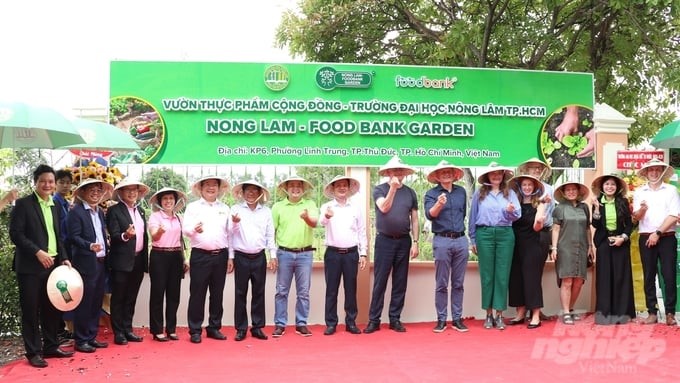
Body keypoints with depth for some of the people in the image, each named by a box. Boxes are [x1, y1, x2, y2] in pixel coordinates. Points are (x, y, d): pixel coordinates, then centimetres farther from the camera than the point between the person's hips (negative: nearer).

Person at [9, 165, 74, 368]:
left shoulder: (55, 206, 14)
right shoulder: (23, 204, -6)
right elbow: (16, 234, -12)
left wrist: (64, 258, 6)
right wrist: (38, 253, -18)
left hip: (53, 264, 6)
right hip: (30, 266, -6)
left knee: (52, 309, 11)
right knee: (31, 310, 1)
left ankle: (50, 347, 22)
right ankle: (33, 352, 9)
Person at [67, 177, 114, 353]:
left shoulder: (100, 212, 16)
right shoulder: (76, 211, -8)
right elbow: (73, 237, -15)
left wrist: (106, 248, 9)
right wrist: (90, 246, -28)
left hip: (101, 262, 8)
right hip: (86, 264, -8)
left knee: (97, 302, 12)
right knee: (84, 303, -2)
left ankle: (91, 337, 22)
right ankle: (81, 340, 8)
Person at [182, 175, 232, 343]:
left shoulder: (225, 208, 13)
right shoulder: (193, 207, 5)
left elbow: (229, 233, 13)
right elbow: (185, 229, -6)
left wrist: (230, 257, 9)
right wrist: (194, 229, -29)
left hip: (220, 256, 3)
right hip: (200, 256, -3)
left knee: (217, 294, 9)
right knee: (197, 294, 0)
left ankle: (214, 327, 19)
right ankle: (195, 330, 8)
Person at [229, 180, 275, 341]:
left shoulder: (266, 211, 7)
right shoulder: (235, 209, 1)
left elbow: (270, 234, 9)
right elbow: (230, 233, 1)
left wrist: (273, 255, 4)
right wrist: (230, 256, -4)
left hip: (259, 257, 2)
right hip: (241, 257, -2)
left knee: (259, 293, 6)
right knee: (240, 293, 2)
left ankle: (257, 327, 14)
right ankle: (241, 328, 10)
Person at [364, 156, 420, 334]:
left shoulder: (410, 192, 8)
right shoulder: (379, 189, 1)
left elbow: (414, 220, 9)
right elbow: (384, 208, -16)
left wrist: (415, 242, 2)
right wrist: (393, 188, -21)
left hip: (404, 241, 3)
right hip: (384, 240, -3)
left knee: (400, 282, 6)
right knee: (379, 282, -2)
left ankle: (395, 319, 15)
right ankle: (374, 320, 4)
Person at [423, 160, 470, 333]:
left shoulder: (461, 191, 10)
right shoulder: (431, 193, -2)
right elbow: (430, 215, -19)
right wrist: (439, 204, -36)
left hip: (461, 240, 3)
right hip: (442, 241, -3)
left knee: (458, 283, 8)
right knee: (441, 284, 1)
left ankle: (457, 318, 14)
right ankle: (441, 319, 7)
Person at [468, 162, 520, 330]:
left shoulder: (510, 193, 10)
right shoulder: (479, 193, 7)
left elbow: (517, 215, 4)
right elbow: (472, 217, 9)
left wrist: (511, 211, -19)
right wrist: (473, 240, 7)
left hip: (505, 234, 1)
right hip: (484, 234, -1)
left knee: (502, 275, 0)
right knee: (487, 275, 2)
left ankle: (499, 314, 4)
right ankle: (488, 314, 9)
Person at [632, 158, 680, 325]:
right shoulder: (639, 192, 8)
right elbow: (636, 217, 1)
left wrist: (658, 233, -10)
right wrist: (642, 209, -22)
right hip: (646, 238, 2)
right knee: (649, 276, 2)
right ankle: (652, 312, 7)